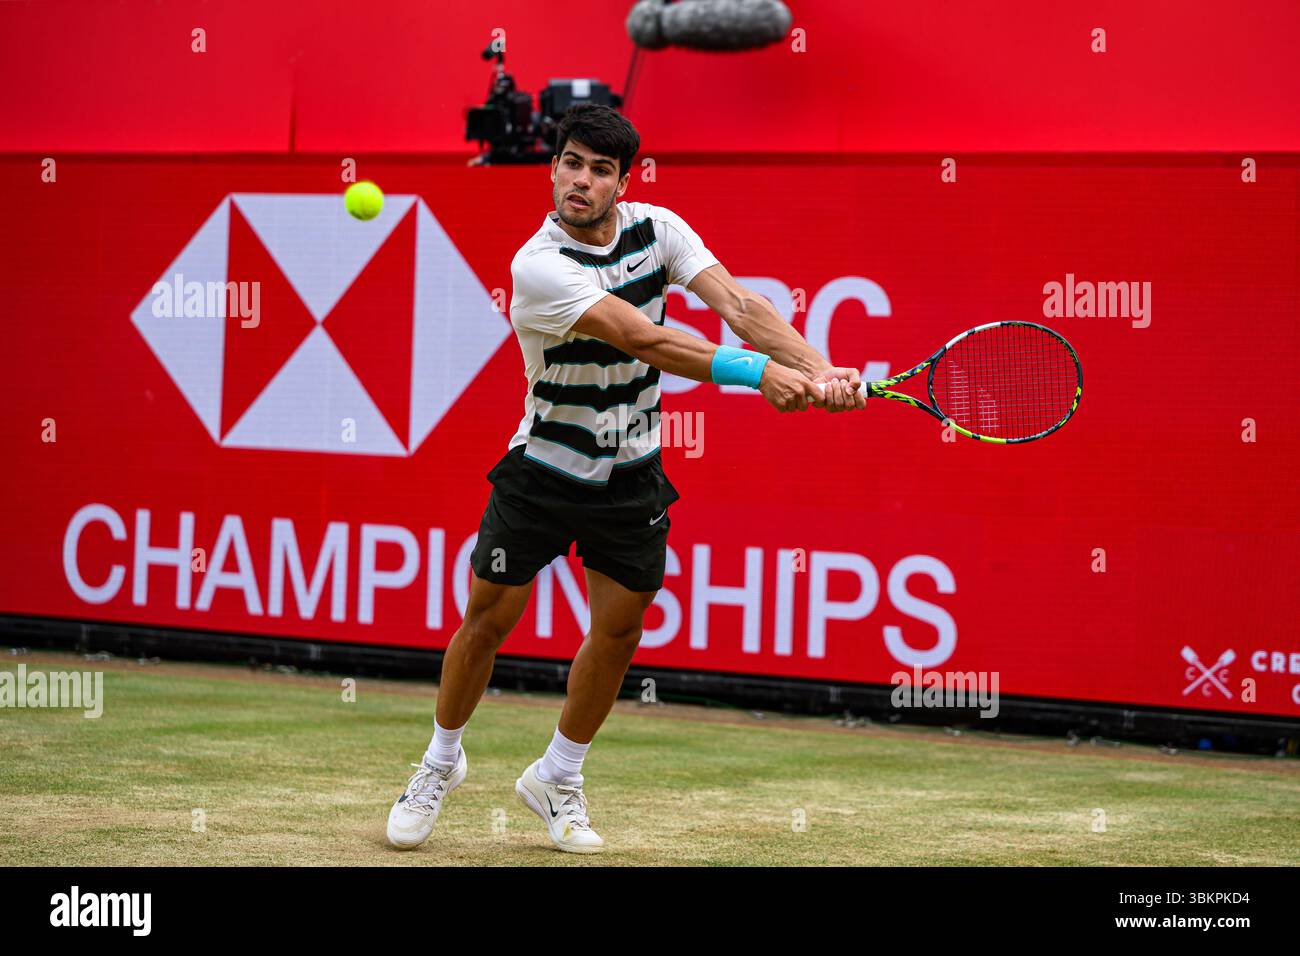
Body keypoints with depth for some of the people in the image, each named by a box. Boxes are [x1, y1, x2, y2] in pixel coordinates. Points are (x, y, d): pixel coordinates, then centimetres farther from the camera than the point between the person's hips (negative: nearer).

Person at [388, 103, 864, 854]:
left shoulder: (657, 228, -7)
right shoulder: (539, 265, -24)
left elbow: (738, 303, -18)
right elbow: (642, 339, -34)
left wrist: (817, 369, -34)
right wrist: (758, 373, -40)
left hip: (630, 475, 4)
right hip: (543, 472, -4)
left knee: (620, 628, 4)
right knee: (489, 620, 1)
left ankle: (558, 778, 24)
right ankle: (441, 763, 25)